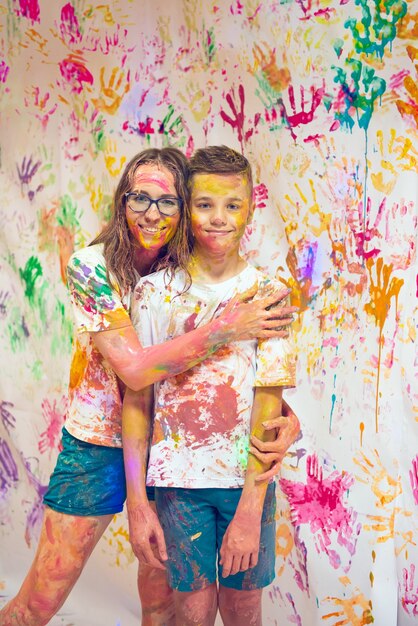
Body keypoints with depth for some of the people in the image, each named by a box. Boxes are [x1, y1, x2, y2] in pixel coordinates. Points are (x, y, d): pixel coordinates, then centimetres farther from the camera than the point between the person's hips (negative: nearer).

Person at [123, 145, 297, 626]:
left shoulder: (267, 293, -2)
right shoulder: (155, 291, -2)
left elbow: (268, 404, -7)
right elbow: (136, 398, -2)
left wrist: (250, 510, -12)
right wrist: (136, 503, -6)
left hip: (250, 478, 1)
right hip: (179, 479, 0)